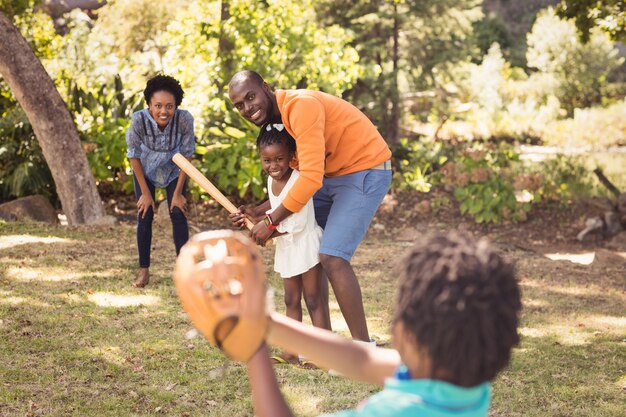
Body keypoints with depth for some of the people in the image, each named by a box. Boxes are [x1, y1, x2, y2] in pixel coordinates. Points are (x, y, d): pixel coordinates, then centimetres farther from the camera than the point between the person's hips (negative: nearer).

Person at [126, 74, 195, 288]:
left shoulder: (185, 119, -34)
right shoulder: (139, 120, -36)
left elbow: (187, 156, -20)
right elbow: (134, 156, -20)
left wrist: (178, 193, -14)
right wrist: (146, 192, -13)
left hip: (174, 170, 0)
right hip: (145, 170, 0)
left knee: (178, 214, -4)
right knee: (145, 216, -1)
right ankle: (144, 270, 10)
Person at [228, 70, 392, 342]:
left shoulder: (300, 106, -25)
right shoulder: (274, 119, 6)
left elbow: (311, 177, -31)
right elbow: (293, 173, 11)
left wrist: (271, 222, -23)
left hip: (365, 172, -10)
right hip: (331, 175, 10)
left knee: (332, 257, -19)